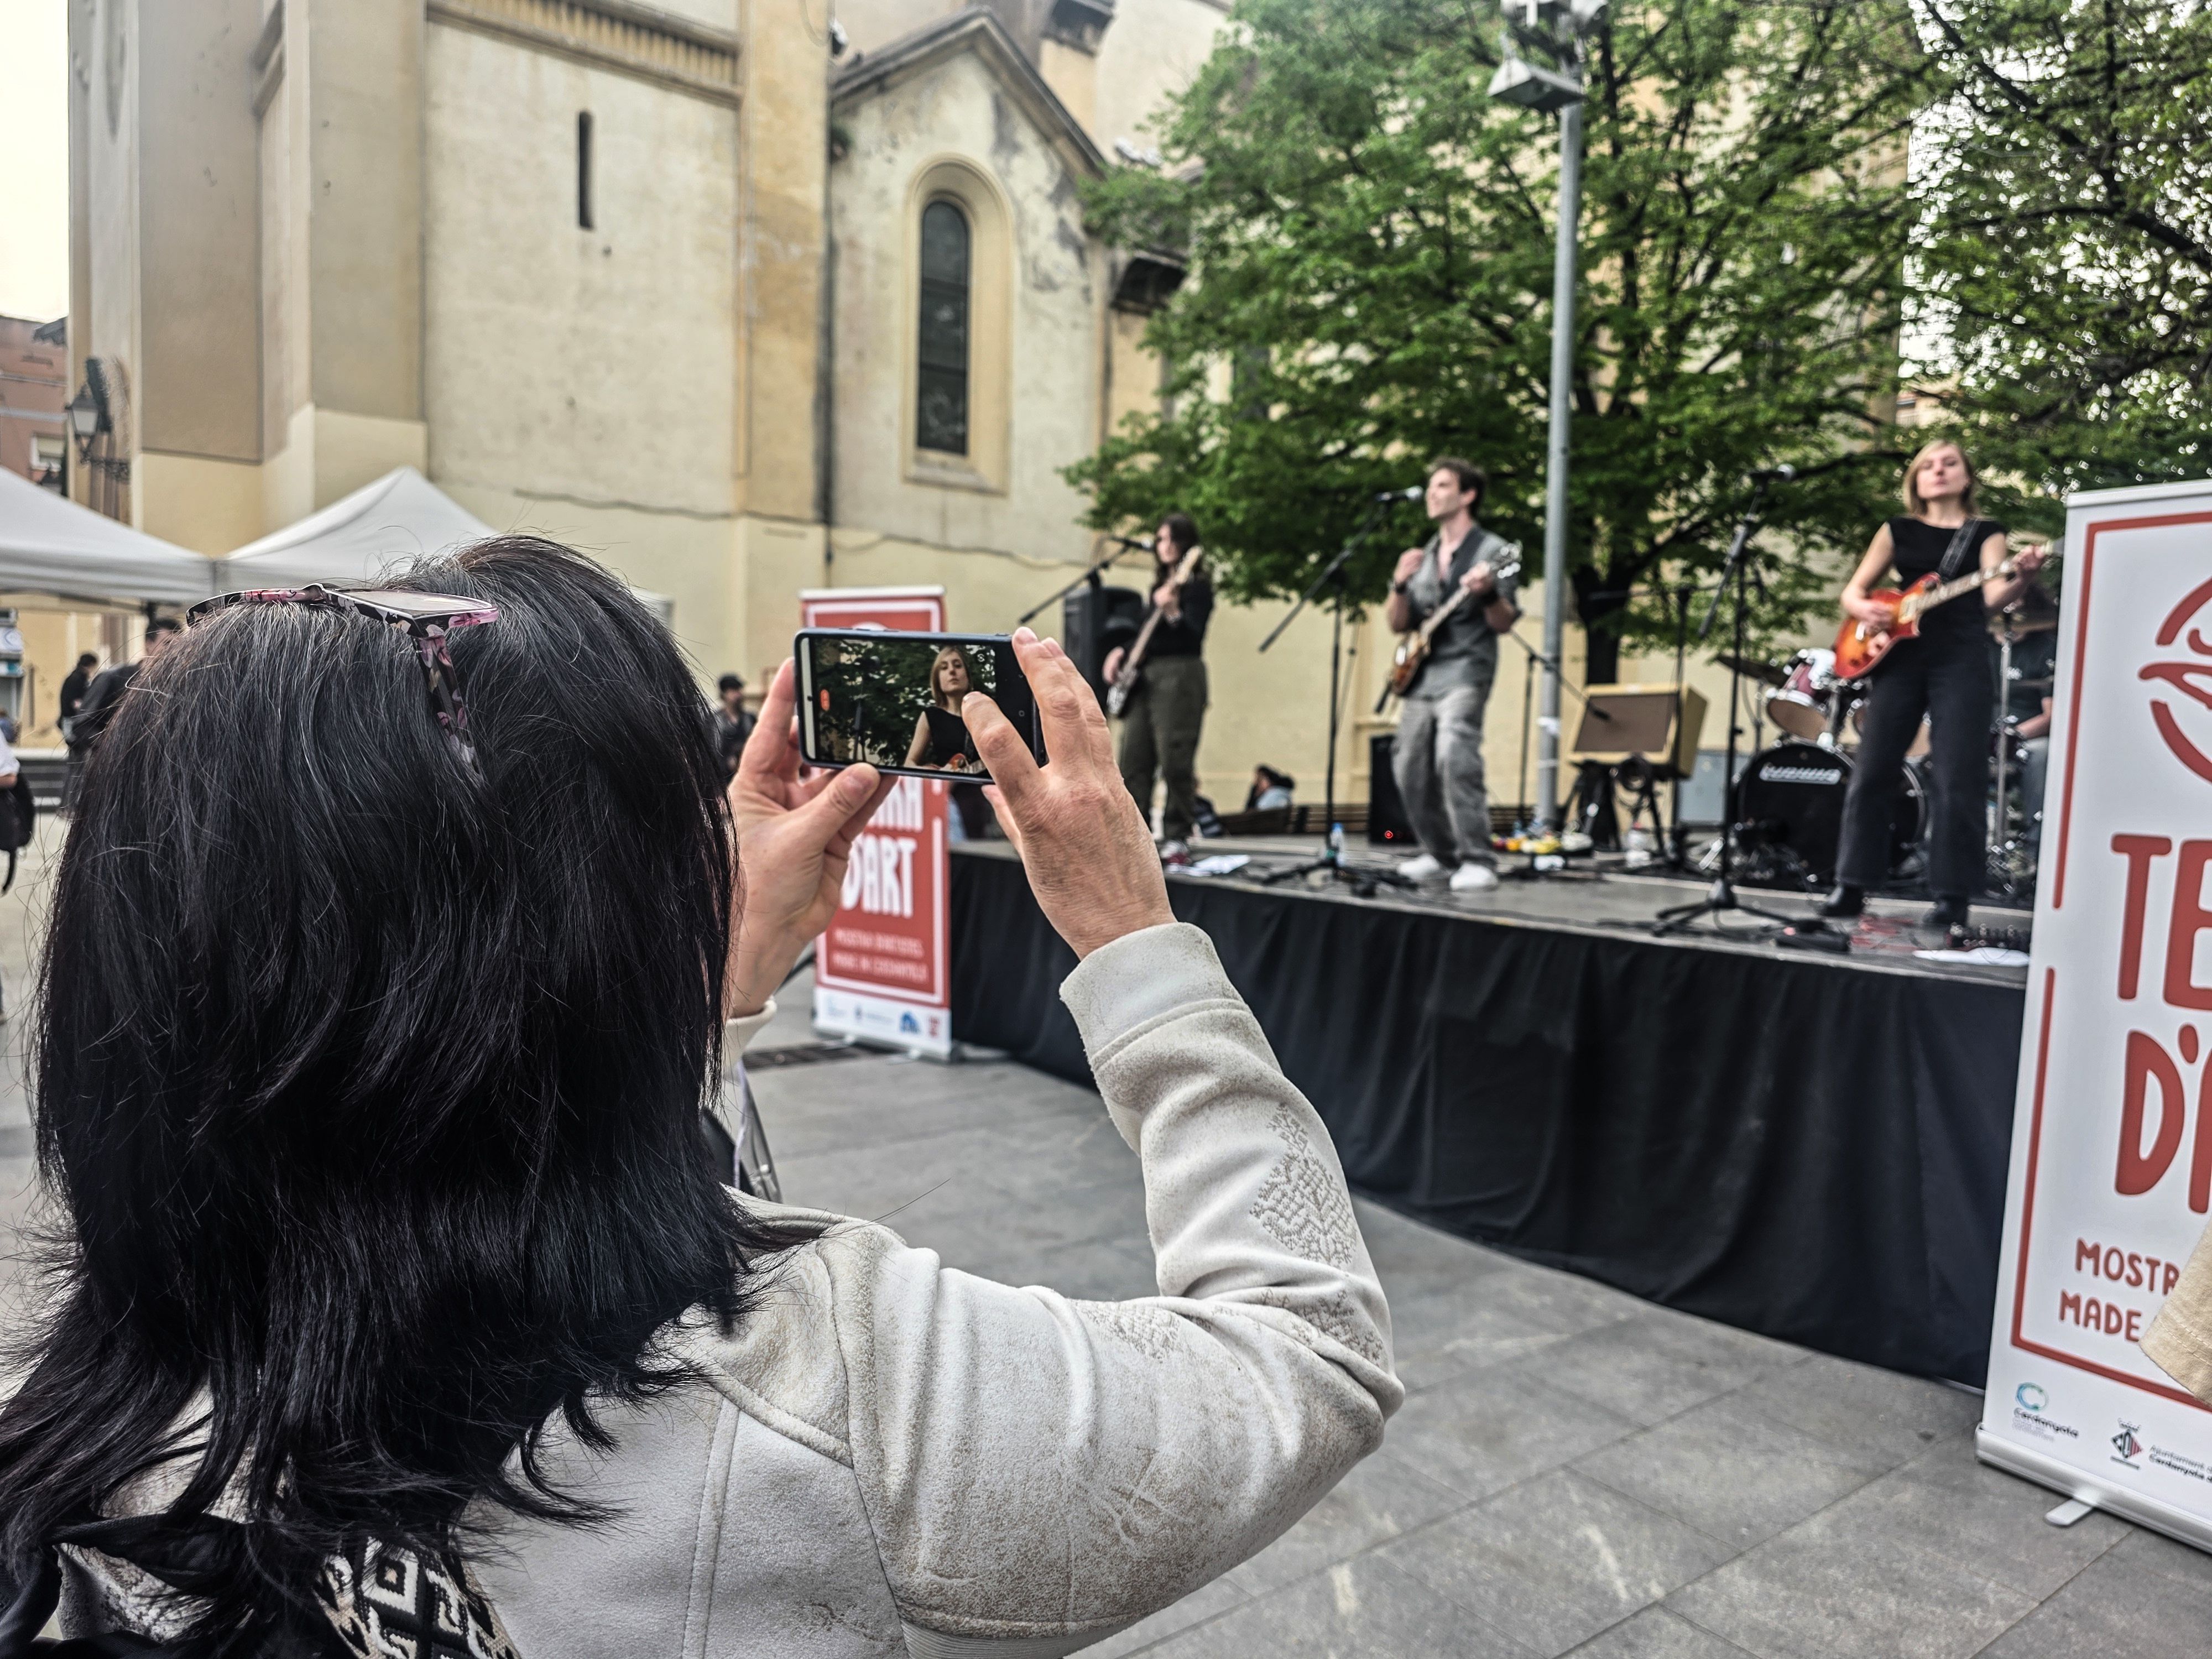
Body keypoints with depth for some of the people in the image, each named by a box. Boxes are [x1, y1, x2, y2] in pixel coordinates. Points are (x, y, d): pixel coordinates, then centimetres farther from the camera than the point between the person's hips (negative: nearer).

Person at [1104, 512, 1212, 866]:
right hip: (1143, 675, 8)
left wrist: (1173, 613, -31)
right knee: (1133, 760, 6)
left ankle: (1177, 840, -6)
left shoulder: (1197, 585, -3)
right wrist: (1122, 651, 13)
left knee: (1175, 762, -11)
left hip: (1179, 674, -8)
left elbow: (1195, 636, -15)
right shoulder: (1159, 583, 20)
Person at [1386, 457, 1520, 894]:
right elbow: (1398, 624, 14)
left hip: (1464, 671, -7)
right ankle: (1440, 853, 22)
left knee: (1454, 758, -25)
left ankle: (1478, 862, -20)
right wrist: (1400, 585, -4)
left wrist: (1488, 594, -26)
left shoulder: (1491, 551, -1)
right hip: (1420, 675, 7)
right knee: (1410, 768, 6)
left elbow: (1504, 625, -6)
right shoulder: (1423, 556, 17)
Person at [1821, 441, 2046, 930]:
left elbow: (1992, 596, -10)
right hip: (1899, 656, 2)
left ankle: (1952, 898, -2)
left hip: (1962, 661, -2)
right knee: (1872, 773, 1)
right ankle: (1852, 887, 8)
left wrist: (2020, 578, -31)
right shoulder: (1898, 530, 13)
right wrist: (1864, 608, -10)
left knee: (1956, 782, -6)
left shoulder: (1986, 533, 7)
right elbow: (1852, 590, 13)